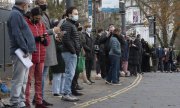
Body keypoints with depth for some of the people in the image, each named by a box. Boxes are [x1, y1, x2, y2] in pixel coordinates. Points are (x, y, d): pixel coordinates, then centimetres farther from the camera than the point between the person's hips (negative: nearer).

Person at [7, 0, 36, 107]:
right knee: (18, 79, -8)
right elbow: (16, 34, -19)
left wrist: (28, 50, 14)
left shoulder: (19, 14, 22)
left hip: (25, 52, 10)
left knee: (23, 80, 12)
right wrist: (25, 49, -19)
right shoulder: (15, 14, -9)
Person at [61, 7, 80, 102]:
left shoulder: (72, 25, 21)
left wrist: (76, 51, 12)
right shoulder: (67, 25, -10)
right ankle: (66, 94, -6)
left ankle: (68, 93, 16)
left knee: (70, 73, 11)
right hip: (69, 53, -10)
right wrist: (73, 50, -16)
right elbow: (66, 40, -19)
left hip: (72, 53, 10)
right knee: (70, 73, -9)